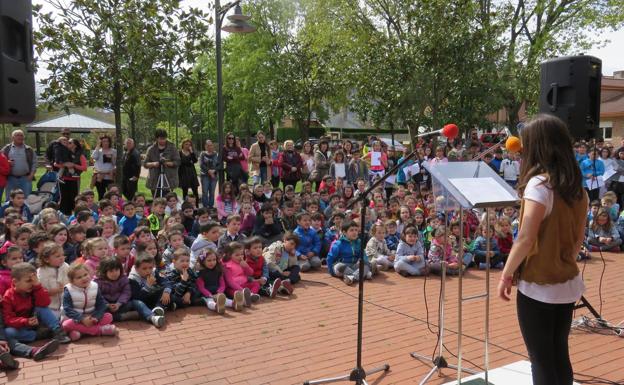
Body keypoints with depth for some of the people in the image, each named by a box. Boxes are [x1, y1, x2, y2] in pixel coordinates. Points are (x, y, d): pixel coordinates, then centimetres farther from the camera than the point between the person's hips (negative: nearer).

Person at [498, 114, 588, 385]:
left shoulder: (539, 183, -18)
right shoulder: (577, 186, 5)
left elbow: (526, 239, -21)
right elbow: (579, 239, 12)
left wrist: (506, 274, -10)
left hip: (539, 287, -7)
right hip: (568, 284, 7)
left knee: (541, 361, 6)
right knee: (559, 356, 18)